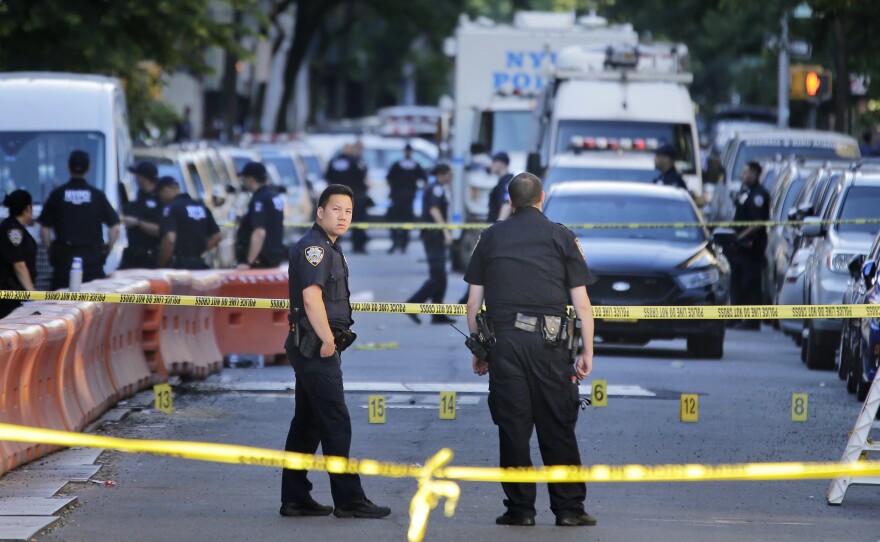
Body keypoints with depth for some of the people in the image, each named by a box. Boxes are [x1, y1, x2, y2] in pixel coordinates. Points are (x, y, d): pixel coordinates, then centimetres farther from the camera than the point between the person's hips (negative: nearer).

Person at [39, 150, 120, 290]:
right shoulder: (97, 195, 1)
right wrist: (106, 252, 12)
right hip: (93, 258, 0)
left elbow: (44, 230, 0)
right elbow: (115, 228, 2)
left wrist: (51, 252, 11)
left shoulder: (57, 194, 0)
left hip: (64, 258, 0)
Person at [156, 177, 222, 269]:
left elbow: (170, 239, -23)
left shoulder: (171, 208, -10)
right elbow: (217, 237, 16)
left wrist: (161, 265, -12)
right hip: (199, 264, 7)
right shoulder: (201, 207, 14)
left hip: (178, 265, -7)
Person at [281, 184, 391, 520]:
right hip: (315, 348, -11)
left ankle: (294, 498, 15)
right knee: (336, 423, -8)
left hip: (315, 349, 11)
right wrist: (328, 340, -21)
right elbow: (311, 296, -23)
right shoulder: (314, 247, -14)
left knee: (308, 424, 12)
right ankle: (349, 500, -7)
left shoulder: (330, 248, 19)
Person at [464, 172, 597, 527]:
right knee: (557, 426, 2)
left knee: (512, 427, 3)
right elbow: (581, 301, 3)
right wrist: (587, 352, 6)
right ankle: (569, 508, 2)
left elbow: (473, 303, 9)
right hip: (549, 343, -1)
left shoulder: (490, 238, 11)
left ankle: (520, 508, 4)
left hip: (504, 339, 1)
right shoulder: (560, 236, 7)